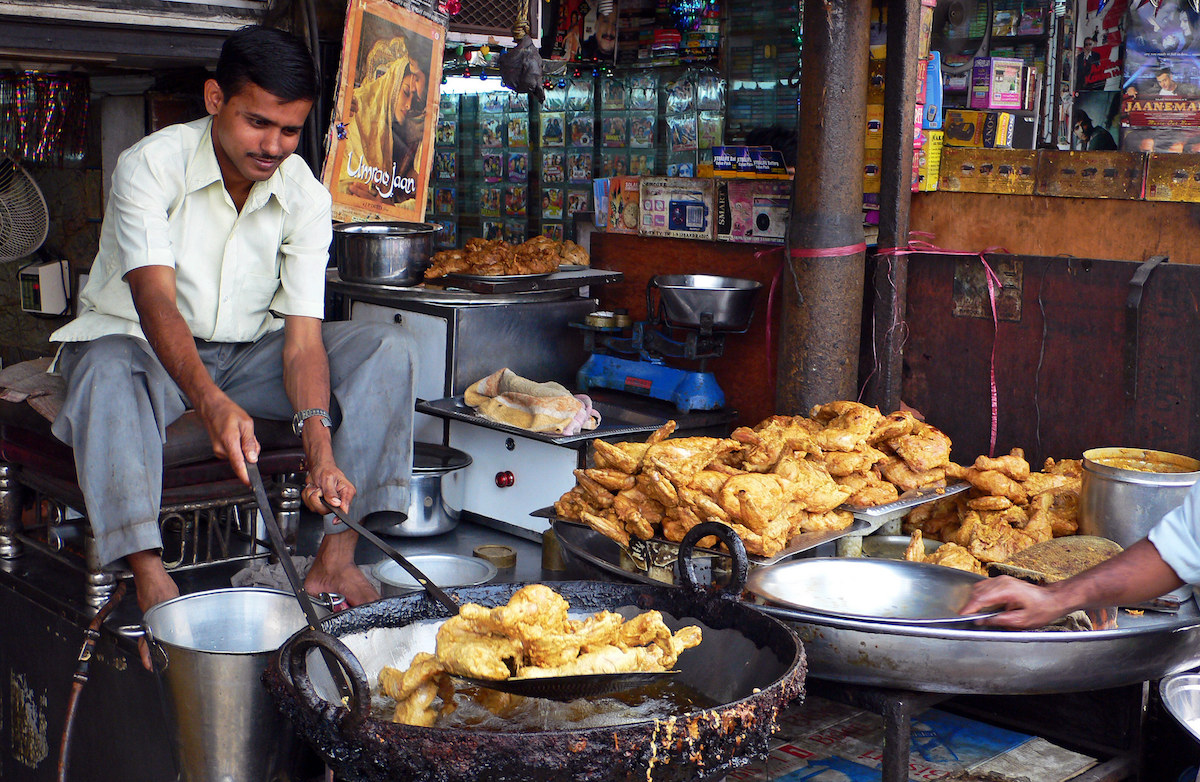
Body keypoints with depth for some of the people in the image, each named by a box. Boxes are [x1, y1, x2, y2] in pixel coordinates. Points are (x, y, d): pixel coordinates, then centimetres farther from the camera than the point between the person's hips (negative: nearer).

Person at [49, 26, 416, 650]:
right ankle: (150, 579, -42)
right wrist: (211, 402, -52)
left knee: (385, 350, -18)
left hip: (248, 354, 4)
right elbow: (156, 302, -33)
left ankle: (336, 556, -24)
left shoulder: (306, 197, -9)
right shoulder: (150, 166, -19)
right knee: (109, 369, -39)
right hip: (139, 344, -3)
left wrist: (320, 447, -33)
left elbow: (302, 337, -16)